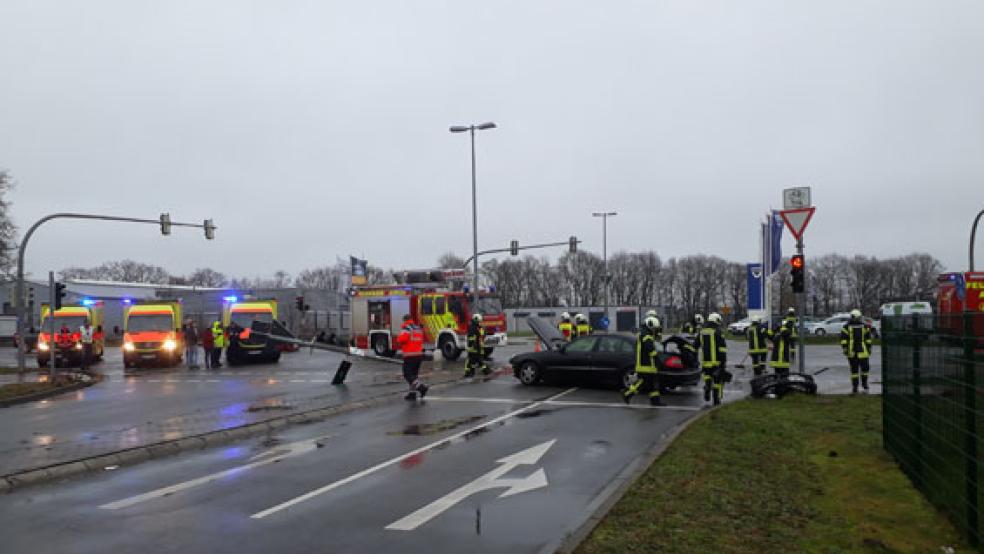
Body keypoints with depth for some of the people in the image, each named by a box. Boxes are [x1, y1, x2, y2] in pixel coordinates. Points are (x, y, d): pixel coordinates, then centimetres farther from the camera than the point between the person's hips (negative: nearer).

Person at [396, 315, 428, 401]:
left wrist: (399, 339, -3)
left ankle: (421, 387, -18)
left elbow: (402, 339, -24)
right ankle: (412, 393, 16)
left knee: (408, 375, -3)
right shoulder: (419, 329, 13)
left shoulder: (406, 328, -10)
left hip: (410, 356, -8)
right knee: (414, 374, 15)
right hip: (419, 354, 8)